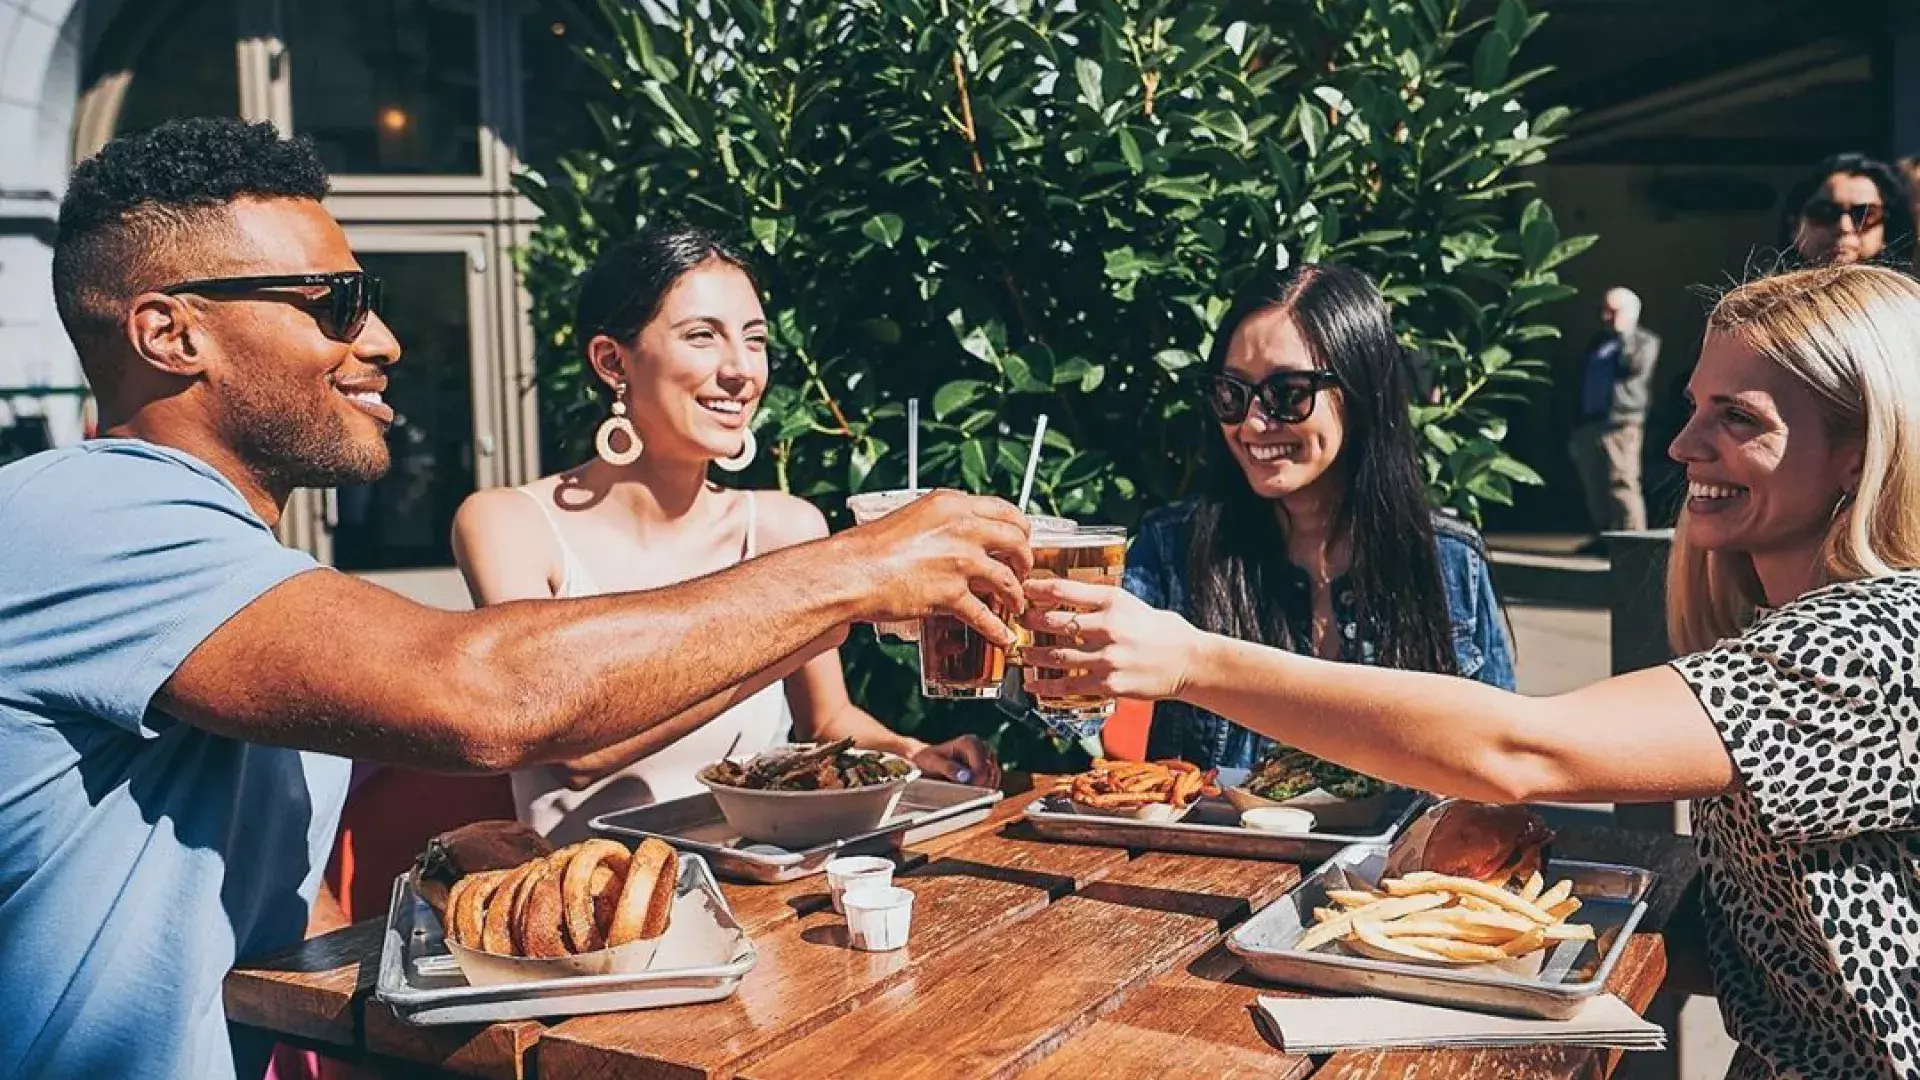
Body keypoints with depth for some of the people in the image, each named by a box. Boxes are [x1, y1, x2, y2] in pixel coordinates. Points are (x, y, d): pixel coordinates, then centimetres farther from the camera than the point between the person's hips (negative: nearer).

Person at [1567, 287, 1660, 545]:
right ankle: (1606, 536, 15)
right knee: (1595, 487, 7)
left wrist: (1625, 336, -10)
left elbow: (1634, 368, -19)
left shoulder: (1645, 341, 2)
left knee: (1622, 484, -13)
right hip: (1588, 423, 7)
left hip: (1621, 423, -7)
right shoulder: (1597, 342, 21)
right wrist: (1577, 424, 18)